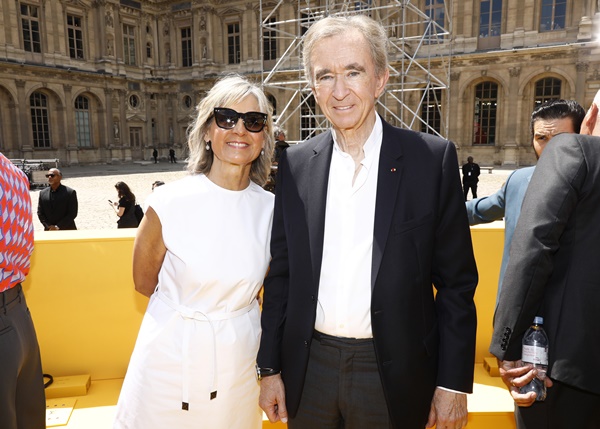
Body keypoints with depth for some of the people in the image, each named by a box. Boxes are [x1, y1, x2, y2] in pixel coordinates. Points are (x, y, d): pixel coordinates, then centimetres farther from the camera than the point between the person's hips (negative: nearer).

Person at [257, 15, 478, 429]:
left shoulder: (433, 158, -8)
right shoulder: (295, 163, -1)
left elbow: (456, 281, -5)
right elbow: (280, 274, 3)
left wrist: (454, 382, -5)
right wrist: (269, 368, 5)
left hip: (393, 374, -2)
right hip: (308, 369, 3)